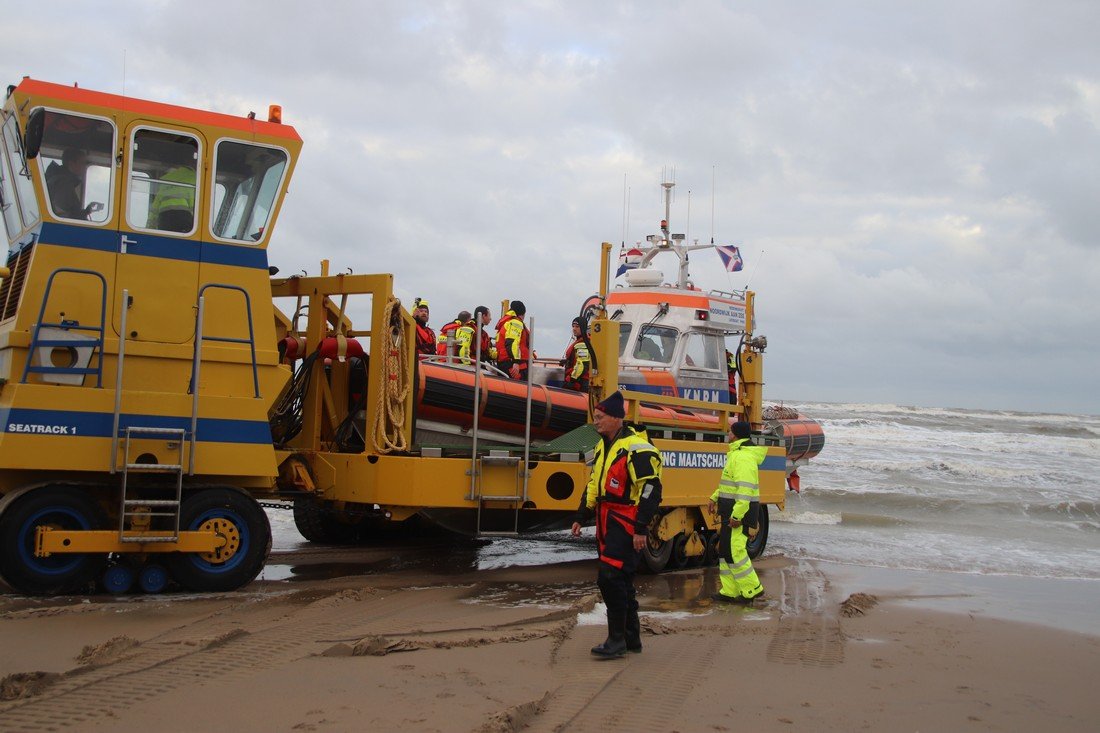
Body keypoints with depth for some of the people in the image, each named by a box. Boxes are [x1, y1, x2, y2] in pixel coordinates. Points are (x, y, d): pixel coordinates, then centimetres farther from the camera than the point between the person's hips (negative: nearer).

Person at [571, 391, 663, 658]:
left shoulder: (636, 449, -16)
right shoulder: (603, 446, 14)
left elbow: (651, 490, -20)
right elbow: (594, 485, 23)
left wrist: (641, 529, -23)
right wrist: (581, 517, 21)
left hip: (626, 525, -9)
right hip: (607, 523, 9)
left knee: (611, 578, -14)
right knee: (621, 581, 13)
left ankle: (617, 639, -4)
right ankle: (631, 638, 23)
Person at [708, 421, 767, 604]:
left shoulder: (743, 457, -19)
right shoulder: (736, 454, 16)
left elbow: (745, 488, -26)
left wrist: (737, 515, -29)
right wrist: (715, 498, 27)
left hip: (739, 512, -11)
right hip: (732, 510, 11)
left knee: (733, 551, -9)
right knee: (725, 549, 12)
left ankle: (752, 589, 1)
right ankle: (730, 591, 18)